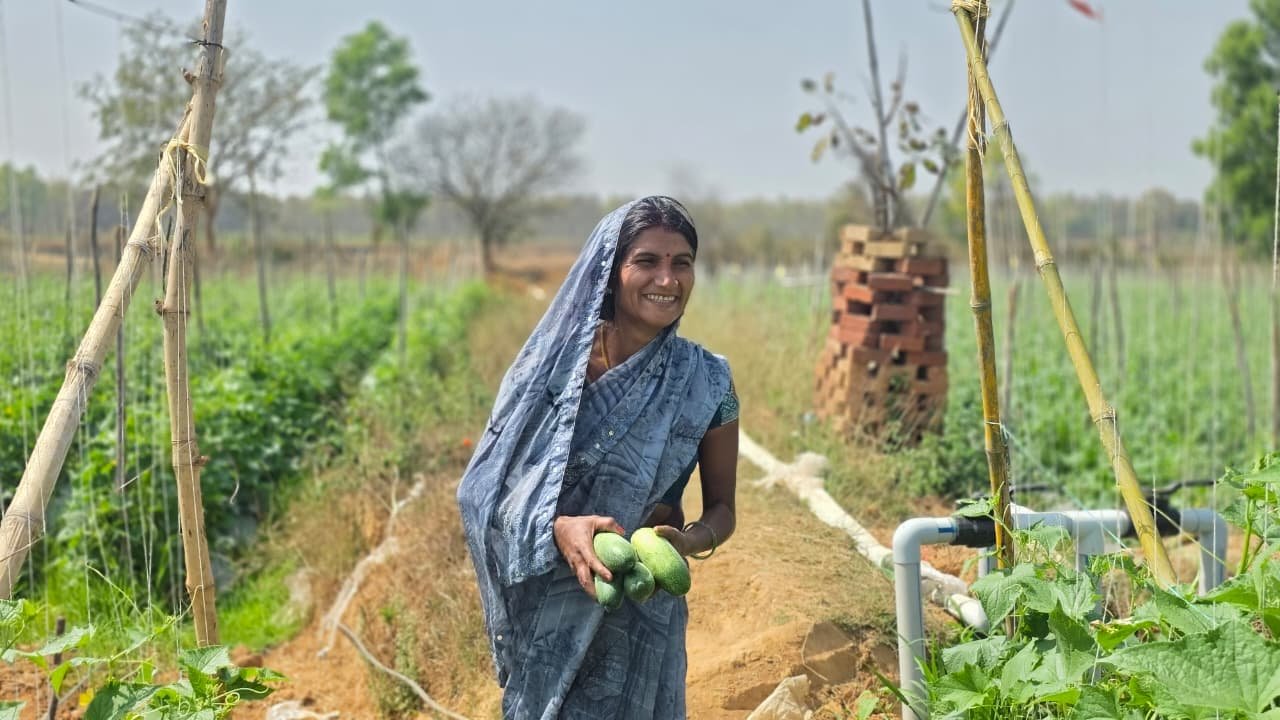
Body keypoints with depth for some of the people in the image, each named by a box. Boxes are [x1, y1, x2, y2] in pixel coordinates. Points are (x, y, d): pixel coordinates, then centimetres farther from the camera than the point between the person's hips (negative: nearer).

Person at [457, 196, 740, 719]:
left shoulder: (706, 382, -8)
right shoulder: (555, 361, -10)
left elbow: (721, 509, 1)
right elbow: (499, 490, -8)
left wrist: (688, 542, -21)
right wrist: (558, 530, -27)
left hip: (640, 613, 0)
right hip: (548, 608, 0)